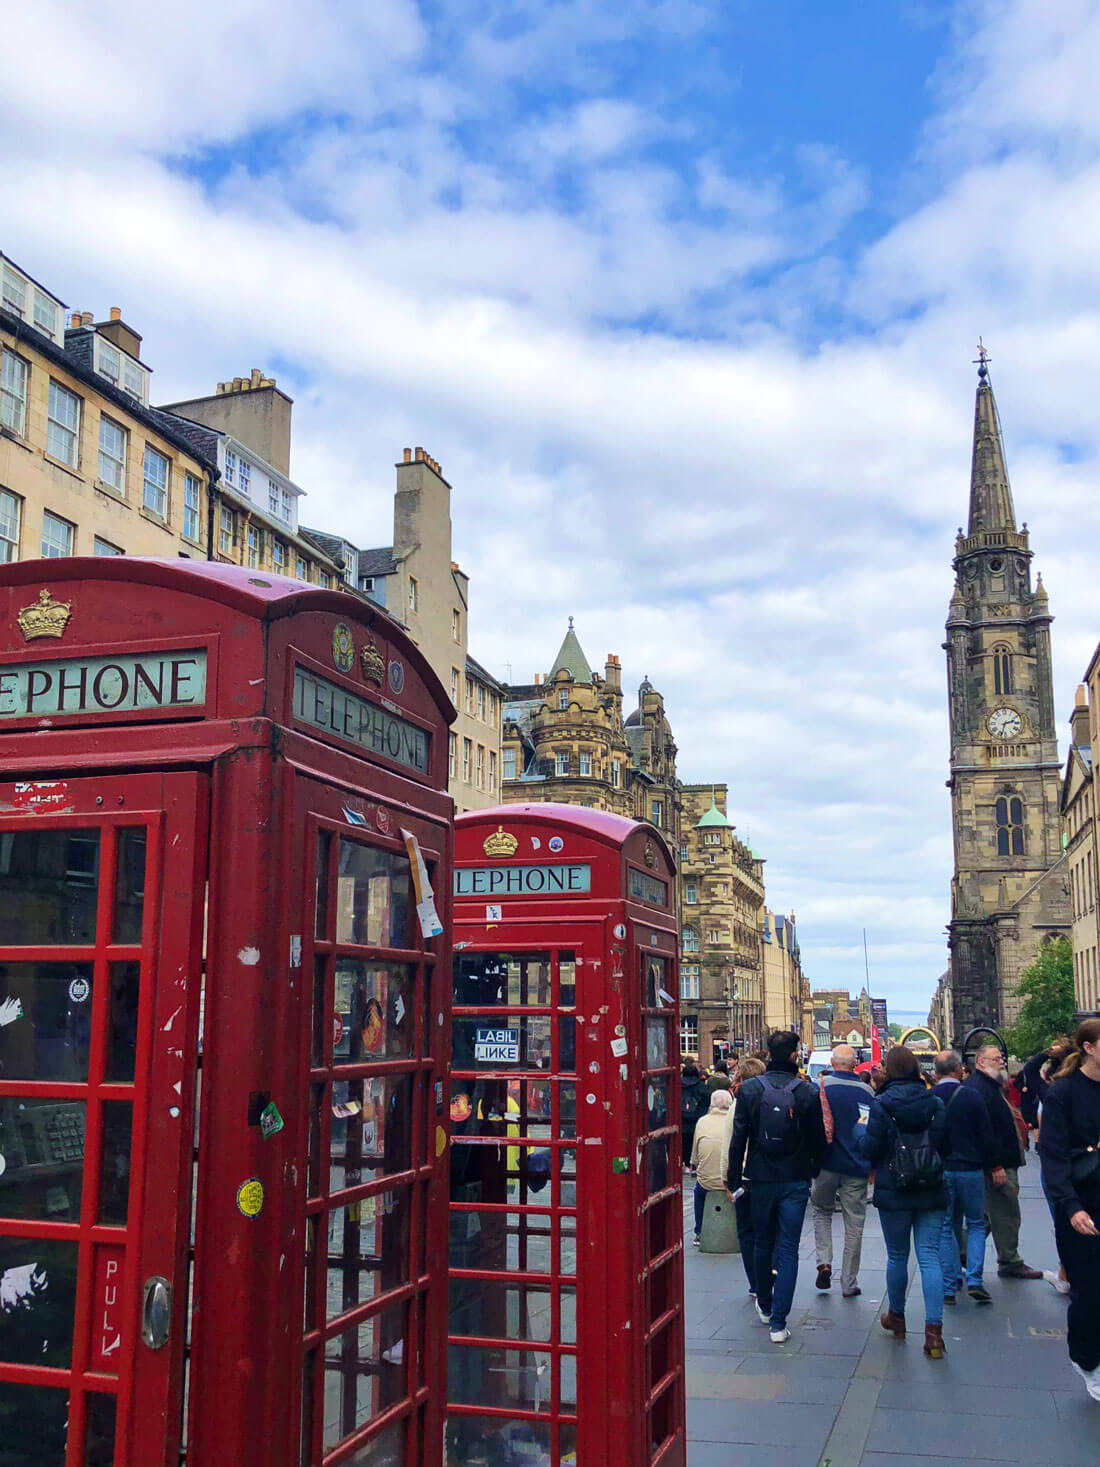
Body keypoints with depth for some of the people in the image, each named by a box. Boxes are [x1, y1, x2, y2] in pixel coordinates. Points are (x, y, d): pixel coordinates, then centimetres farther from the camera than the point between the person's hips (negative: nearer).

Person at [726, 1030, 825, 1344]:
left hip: (760, 1180, 1)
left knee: (763, 1245, 19)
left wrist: (733, 1179, 3)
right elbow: (818, 1141, 0)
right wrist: (815, 1172, 17)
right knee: (788, 1250, 2)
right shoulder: (808, 1092, -8)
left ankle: (764, 1305, 35)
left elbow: (738, 1139, -4)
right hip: (795, 1181, -1)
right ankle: (778, 1321, -2)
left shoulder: (749, 1089, -7)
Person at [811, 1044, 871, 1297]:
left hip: (826, 1163, 0)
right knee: (854, 1224, 8)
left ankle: (824, 1262, 3)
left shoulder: (820, 1086, -7)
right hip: (856, 1167, 0)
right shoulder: (866, 1091, -4)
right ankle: (849, 1283, 12)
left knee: (822, 1211, 21)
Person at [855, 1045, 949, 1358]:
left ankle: (896, 1317, 31)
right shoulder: (934, 1101, -2)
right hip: (931, 1192, 2)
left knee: (897, 1256, 13)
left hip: (894, 1193, -2)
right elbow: (945, 1143, 2)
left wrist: (860, 1130, 9)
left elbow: (870, 1149, -10)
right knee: (929, 1256, 1)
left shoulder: (881, 1104, -11)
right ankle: (933, 1330, -7)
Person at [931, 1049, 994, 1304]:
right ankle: (974, 1279, 1)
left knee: (946, 1228, 10)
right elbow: (987, 1136, -5)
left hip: (939, 1171, 2)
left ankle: (949, 1286, 10)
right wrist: (987, 1166, 9)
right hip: (970, 1169, -2)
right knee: (976, 1224, 13)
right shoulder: (971, 1096, -9)